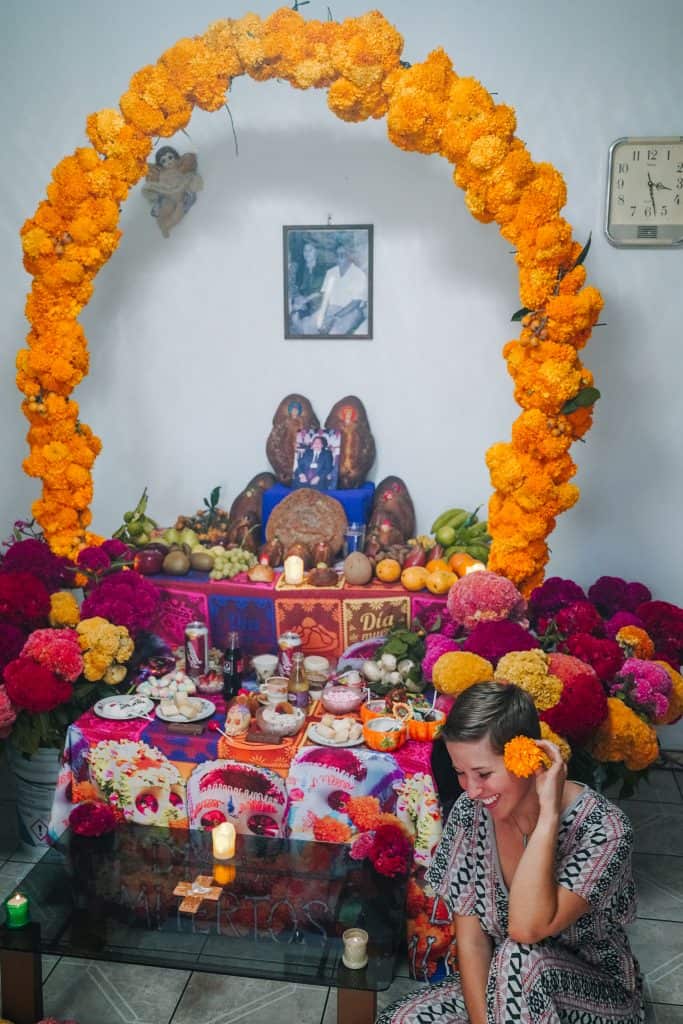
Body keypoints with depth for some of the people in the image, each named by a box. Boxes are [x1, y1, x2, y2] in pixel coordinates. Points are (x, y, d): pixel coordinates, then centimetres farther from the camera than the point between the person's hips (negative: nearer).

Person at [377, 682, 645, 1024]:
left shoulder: (602, 830, -25)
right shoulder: (470, 812, -12)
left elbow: (527, 928, -36)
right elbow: (471, 939, -10)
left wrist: (549, 813, -36)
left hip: (596, 996, -4)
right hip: (498, 982, 4)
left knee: (519, 956, -34)